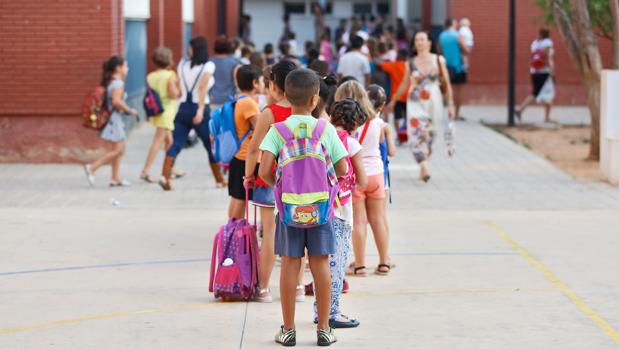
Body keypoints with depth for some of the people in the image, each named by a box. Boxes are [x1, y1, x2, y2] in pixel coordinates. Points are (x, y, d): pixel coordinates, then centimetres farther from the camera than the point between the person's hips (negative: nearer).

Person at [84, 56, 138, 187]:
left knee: (120, 149, 13)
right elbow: (116, 101, -28)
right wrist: (130, 110, -17)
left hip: (113, 119, 10)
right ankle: (92, 167, -11)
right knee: (118, 149, -9)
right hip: (115, 118, -10)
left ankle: (116, 178, 14)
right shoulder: (118, 83, -15)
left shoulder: (109, 82, 14)